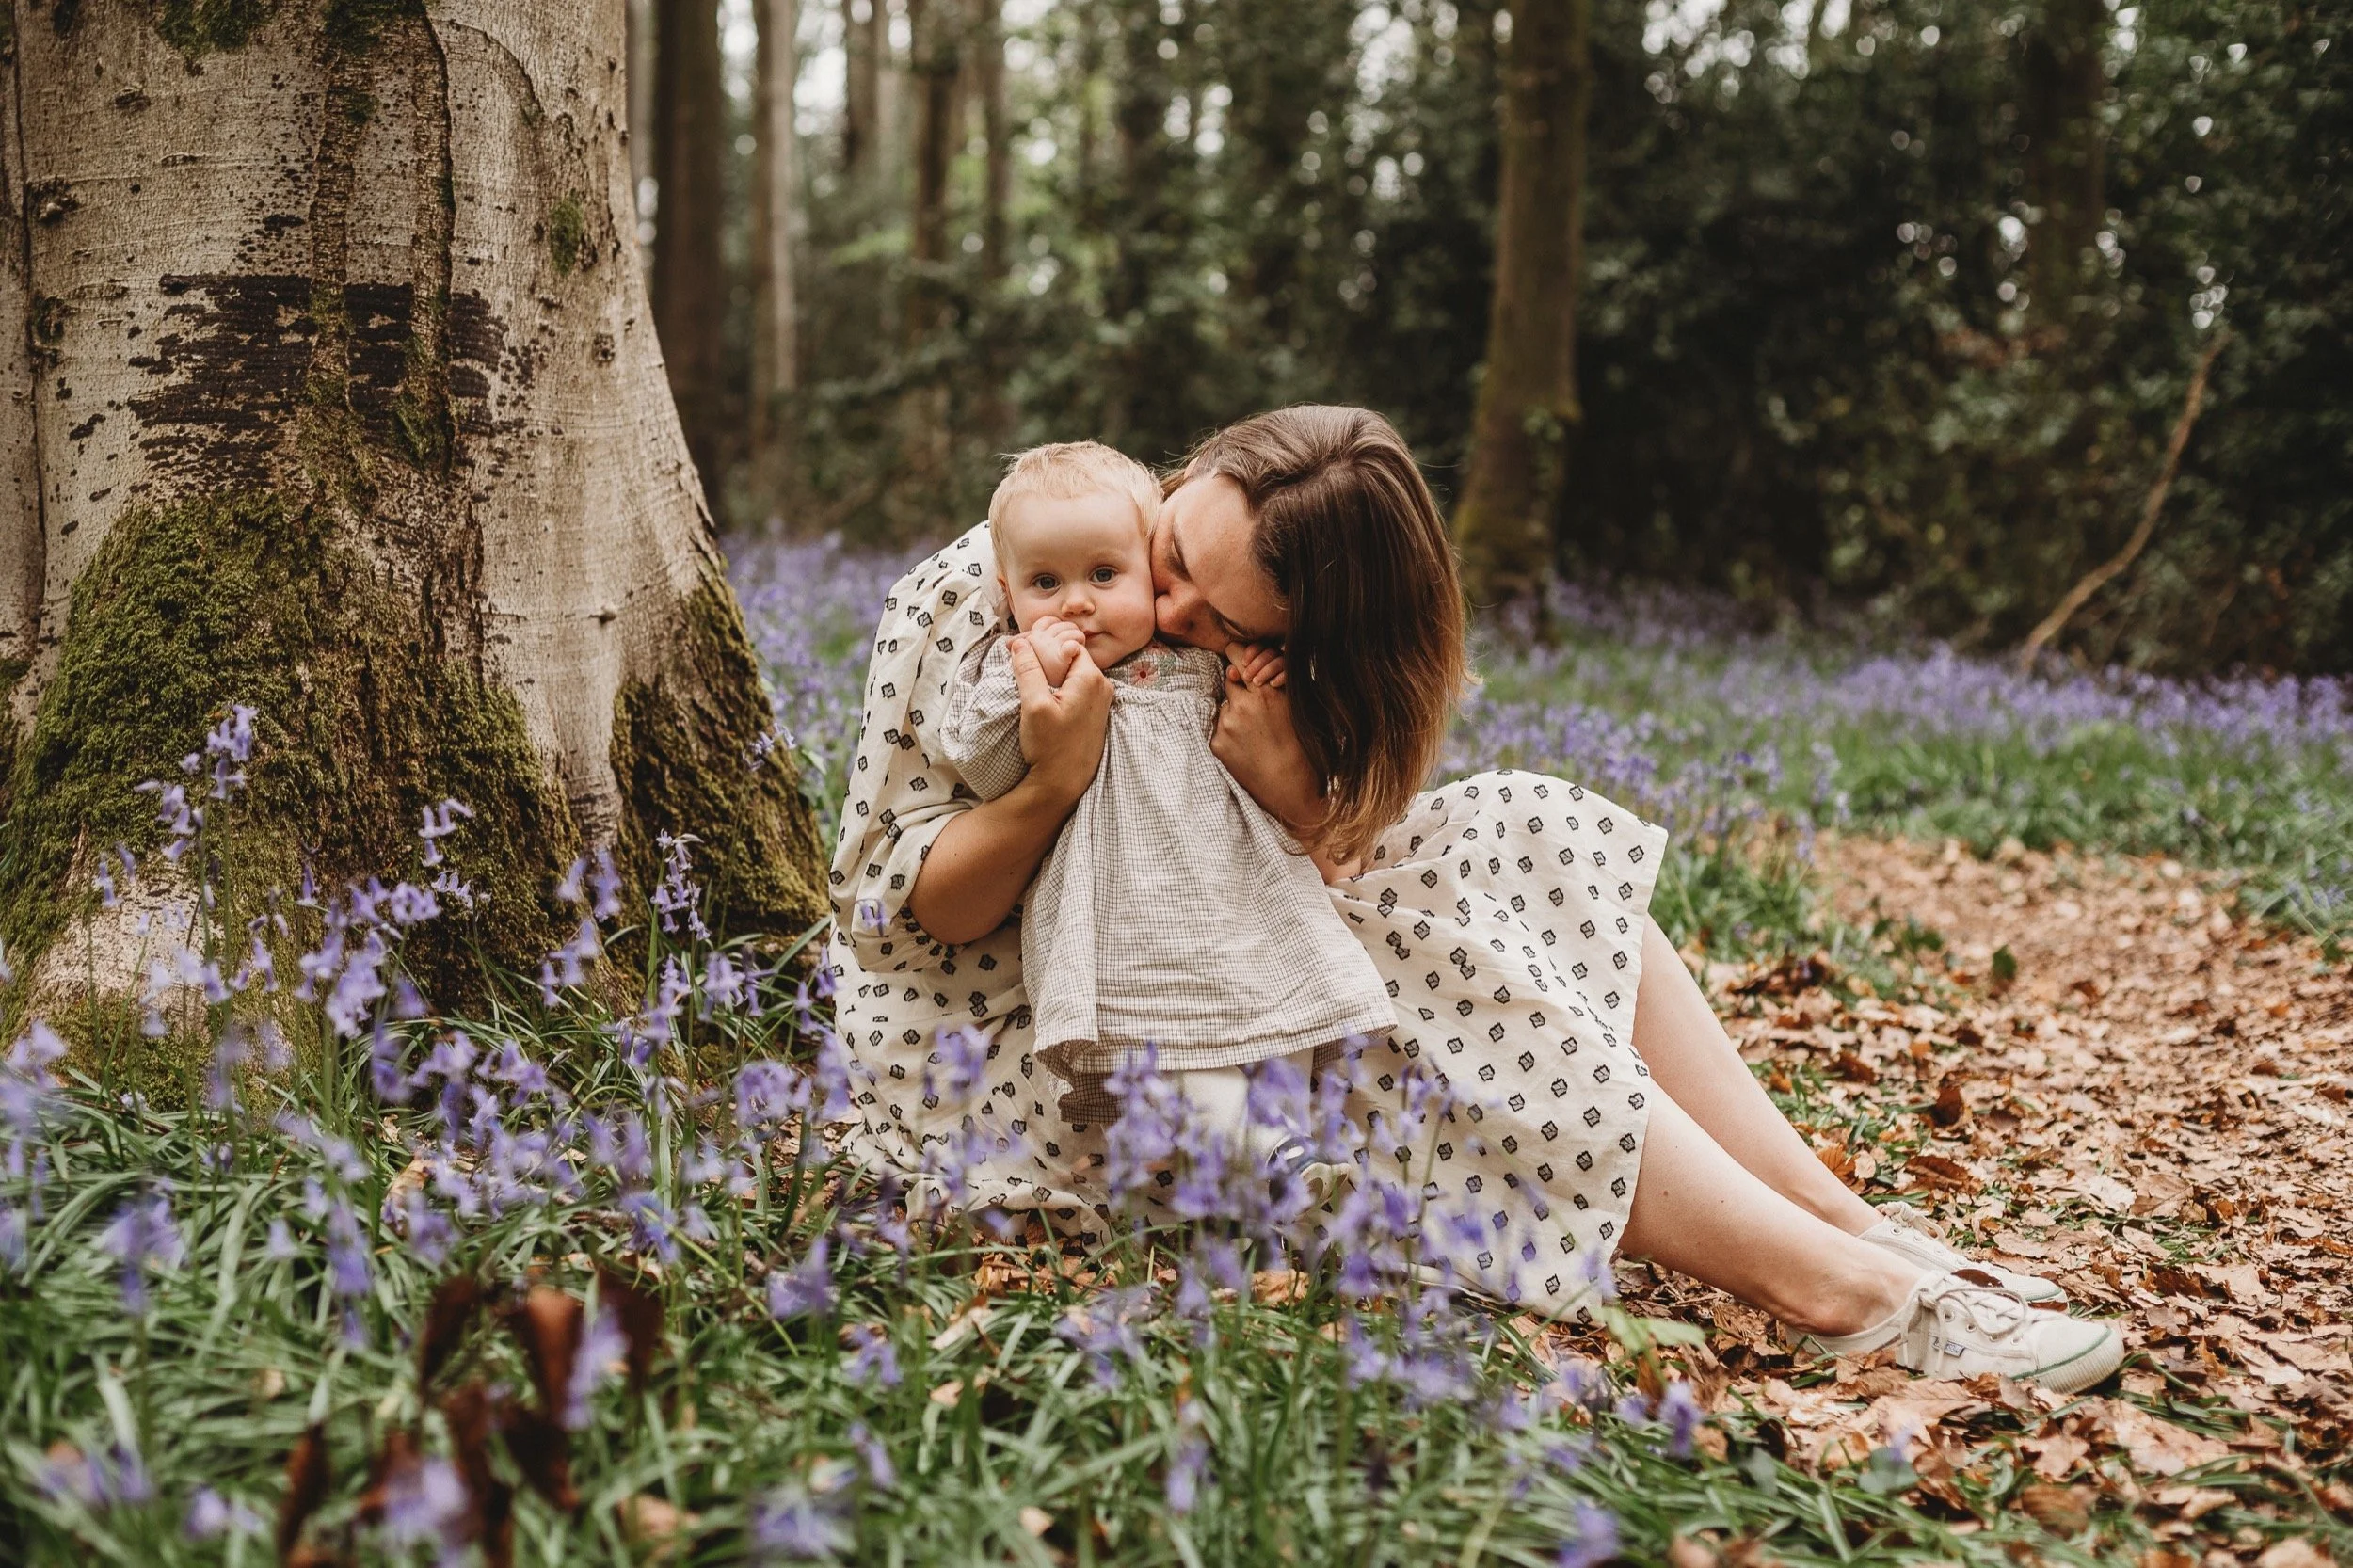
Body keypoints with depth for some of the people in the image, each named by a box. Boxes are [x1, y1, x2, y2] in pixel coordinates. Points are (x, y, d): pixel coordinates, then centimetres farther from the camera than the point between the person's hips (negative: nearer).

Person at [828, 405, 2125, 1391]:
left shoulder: (1273, 660, -5)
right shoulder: (962, 610, -18)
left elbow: (1323, 891, -7)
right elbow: (906, 914, -16)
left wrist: (1291, 794, -28)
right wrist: (1054, 782, -33)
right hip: (1012, 1040, -6)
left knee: (1534, 851, -12)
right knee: (1465, 1005, -26)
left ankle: (1861, 1234, -13)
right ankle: (1853, 1293, -21)